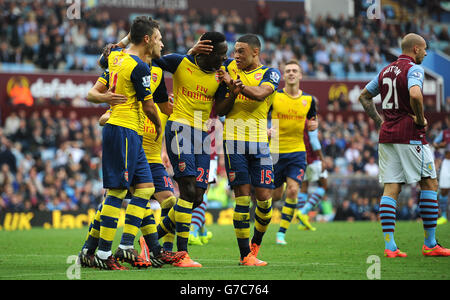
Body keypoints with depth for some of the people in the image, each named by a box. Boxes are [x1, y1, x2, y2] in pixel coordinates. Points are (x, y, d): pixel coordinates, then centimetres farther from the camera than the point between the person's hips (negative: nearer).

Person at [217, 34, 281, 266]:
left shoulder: (270, 73, 6)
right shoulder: (230, 67, 10)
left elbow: (259, 94, -17)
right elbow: (220, 111, 9)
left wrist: (233, 83, -17)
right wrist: (233, 93, -9)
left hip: (259, 142, 0)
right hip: (234, 140, 0)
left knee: (264, 197, -2)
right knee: (242, 197, -6)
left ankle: (256, 244, 23)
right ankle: (245, 254, -2)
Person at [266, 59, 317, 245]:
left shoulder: (309, 100, 4)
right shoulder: (274, 96, -4)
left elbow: (312, 122, 17)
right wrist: (267, 130, -16)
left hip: (297, 152, 1)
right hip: (275, 151, -1)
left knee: (293, 190, -15)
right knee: (275, 195, 4)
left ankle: (281, 233, -5)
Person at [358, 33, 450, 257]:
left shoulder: (386, 70, 16)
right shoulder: (413, 68, -8)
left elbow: (364, 97, 24)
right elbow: (415, 95, -28)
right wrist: (421, 119, -13)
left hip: (387, 135, 7)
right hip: (409, 135, -7)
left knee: (391, 188, 3)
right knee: (429, 184, 3)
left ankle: (389, 245, -5)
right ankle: (430, 244, 4)